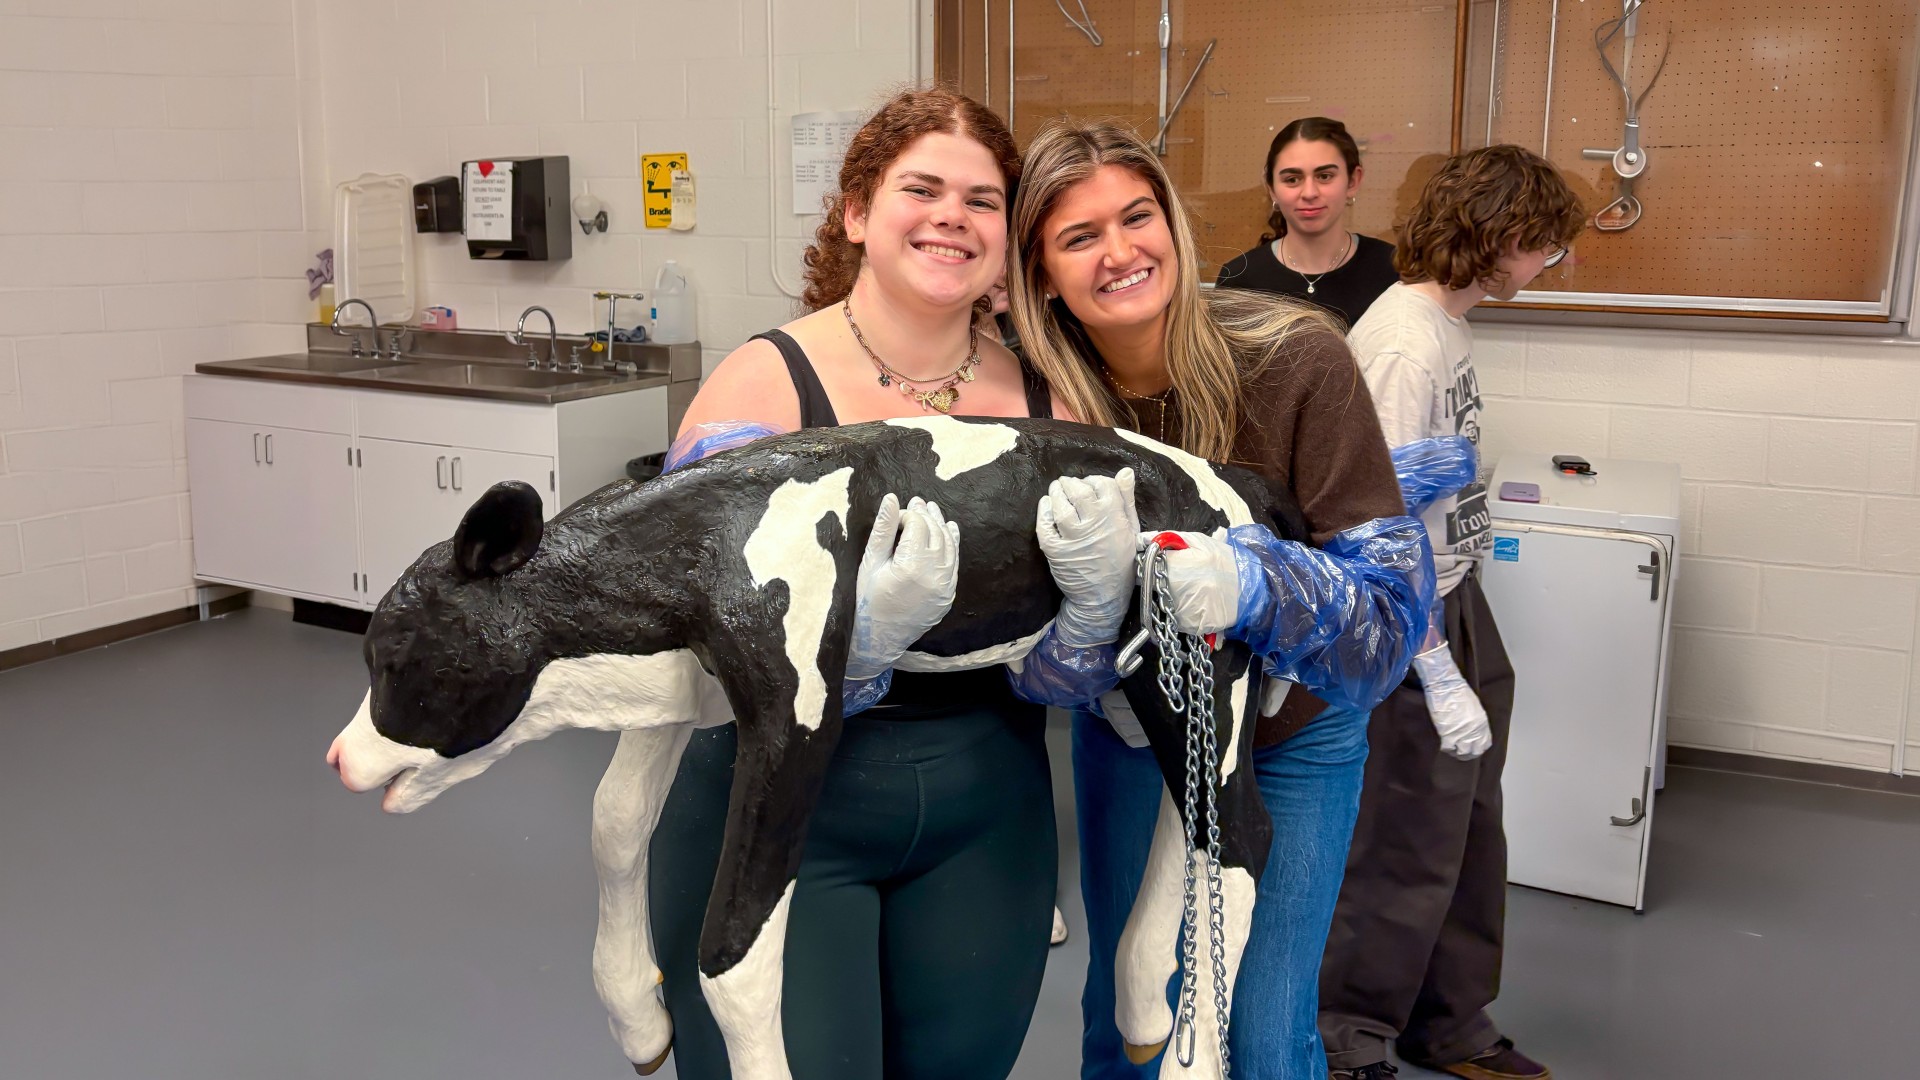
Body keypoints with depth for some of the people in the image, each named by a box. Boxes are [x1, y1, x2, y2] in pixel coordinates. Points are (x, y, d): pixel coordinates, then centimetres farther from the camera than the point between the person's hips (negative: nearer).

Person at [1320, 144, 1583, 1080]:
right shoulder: (1407, 346, -22)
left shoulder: (1444, 323, 8)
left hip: (1457, 598, 10)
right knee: (1410, 851, 2)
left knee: (1469, 833, 18)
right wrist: (1440, 675, -22)